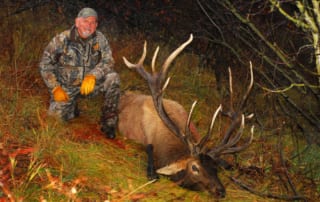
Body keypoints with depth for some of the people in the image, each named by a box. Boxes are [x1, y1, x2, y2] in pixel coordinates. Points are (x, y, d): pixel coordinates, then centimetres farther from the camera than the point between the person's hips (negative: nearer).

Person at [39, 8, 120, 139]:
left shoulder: (99, 39, -9)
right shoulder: (62, 39, -14)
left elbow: (108, 60, -16)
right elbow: (45, 63, -7)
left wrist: (93, 75, -35)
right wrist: (55, 88, -15)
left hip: (89, 83, 1)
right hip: (66, 87, -1)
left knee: (113, 78, -24)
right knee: (58, 114, -18)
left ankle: (108, 122, -12)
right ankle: (72, 105, 20)